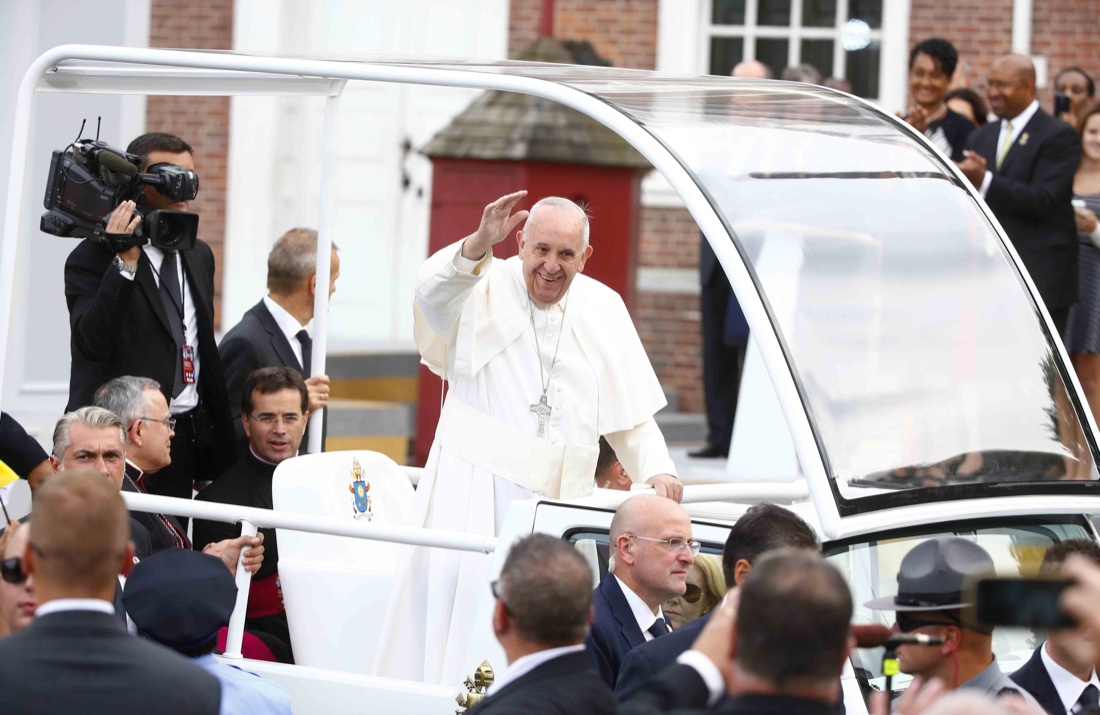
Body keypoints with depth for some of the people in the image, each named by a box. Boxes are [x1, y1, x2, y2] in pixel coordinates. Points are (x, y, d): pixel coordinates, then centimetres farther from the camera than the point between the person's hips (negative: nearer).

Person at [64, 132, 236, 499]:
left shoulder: (199, 255, 16)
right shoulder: (93, 258, -7)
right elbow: (92, 342, -22)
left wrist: (216, 443, 20)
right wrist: (125, 263, -28)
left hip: (184, 440, 6)